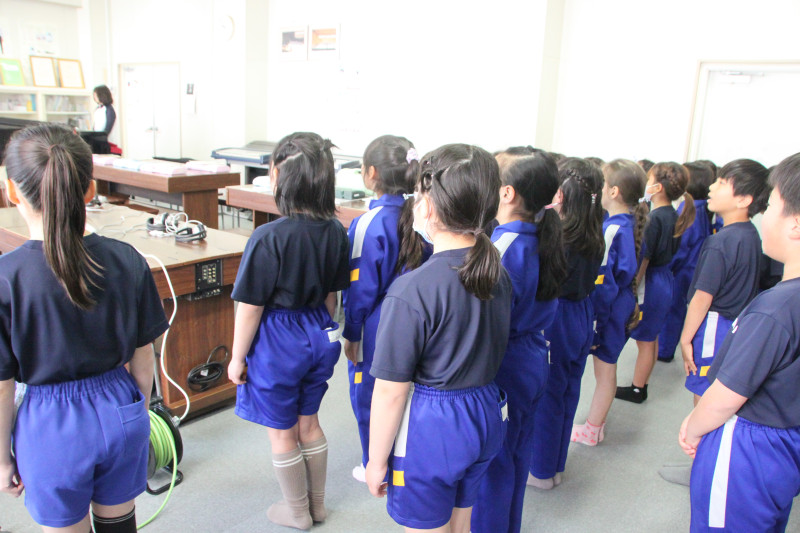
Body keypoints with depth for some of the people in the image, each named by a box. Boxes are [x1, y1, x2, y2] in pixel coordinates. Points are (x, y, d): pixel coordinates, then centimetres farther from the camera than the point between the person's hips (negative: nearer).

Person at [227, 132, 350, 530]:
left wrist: (237, 357, -4)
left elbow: (250, 307, -17)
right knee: (308, 423, 24)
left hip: (277, 340, -6)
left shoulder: (269, 237, -24)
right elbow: (332, 295, 6)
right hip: (319, 334, 6)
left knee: (282, 433, 15)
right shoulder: (335, 231, -5)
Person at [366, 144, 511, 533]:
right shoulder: (499, 276, -4)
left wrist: (377, 460, -7)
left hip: (430, 428, -6)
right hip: (486, 416, 7)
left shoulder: (412, 291, -26)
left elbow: (391, 391, -19)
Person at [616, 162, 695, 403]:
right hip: (665, 279, 9)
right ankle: (642, 384, 30)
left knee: (645, 341, 4)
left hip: (651, 283, -9)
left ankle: (637, 389, 17)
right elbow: (669, 252, 12)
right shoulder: (673, 215, 6)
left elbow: (643, 259, -21)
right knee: (651, 338, 18)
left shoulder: (655, 218, -21)